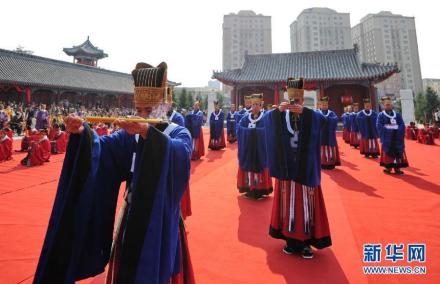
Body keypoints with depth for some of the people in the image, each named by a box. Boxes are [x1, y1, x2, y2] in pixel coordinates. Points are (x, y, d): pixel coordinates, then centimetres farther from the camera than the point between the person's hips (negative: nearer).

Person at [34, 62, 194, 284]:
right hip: (132, 212, 4)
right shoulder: (130, 133, 2)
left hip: (161, 215, -3)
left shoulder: (179, 133, -10)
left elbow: (181, 155, -32)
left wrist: (147, 132, -46)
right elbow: (102, 146, -12)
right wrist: (82, 132, -32)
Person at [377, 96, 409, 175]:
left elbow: (402, 125, 5)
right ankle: (388, 167, 9)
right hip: (387, 139, -4)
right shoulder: (381, 115, 0)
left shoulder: (397, 114, 11)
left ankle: (397, 168, 15)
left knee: (398, 152, 6)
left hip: (397, 138, 4)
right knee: (388, 152, 0)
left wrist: (399, 133, -11)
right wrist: (387, 130, -19)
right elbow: (379, 126, -8)